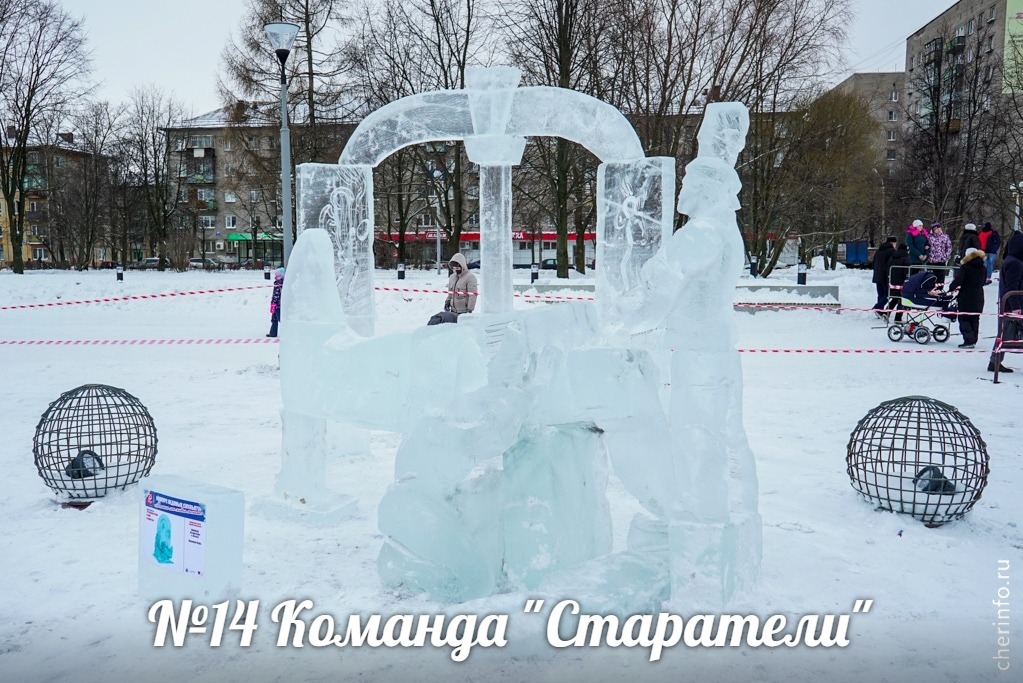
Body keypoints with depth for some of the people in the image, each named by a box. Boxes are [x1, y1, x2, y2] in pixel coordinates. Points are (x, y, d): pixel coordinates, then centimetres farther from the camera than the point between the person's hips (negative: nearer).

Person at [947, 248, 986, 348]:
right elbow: (982, 283, 14)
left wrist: (951, 288, -4)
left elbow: (958, 280, -21)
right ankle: (973, 340, 17)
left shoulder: (965, 267, -12)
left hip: (966, 297, -6)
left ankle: (969, 340, -9)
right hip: (978, 298, 6)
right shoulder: (983, 269, 7)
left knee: (964, 319, 1)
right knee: (975, 319, 14)